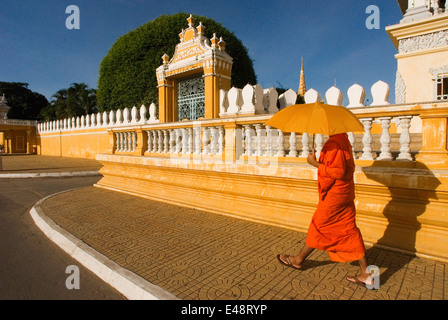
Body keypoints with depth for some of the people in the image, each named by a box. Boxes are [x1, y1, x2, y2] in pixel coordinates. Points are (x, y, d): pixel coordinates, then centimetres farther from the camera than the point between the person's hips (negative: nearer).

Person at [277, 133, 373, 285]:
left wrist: (315, 163, -18)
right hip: (345, 193, 9)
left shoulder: (335, 143, -21)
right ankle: (366, 274, 19)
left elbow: (338, 172, -26)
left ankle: (298, 260, 26)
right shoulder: (343, 139, 10)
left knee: (319, 227, 6)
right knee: (349, 230, 12)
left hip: (333, 196, -9)